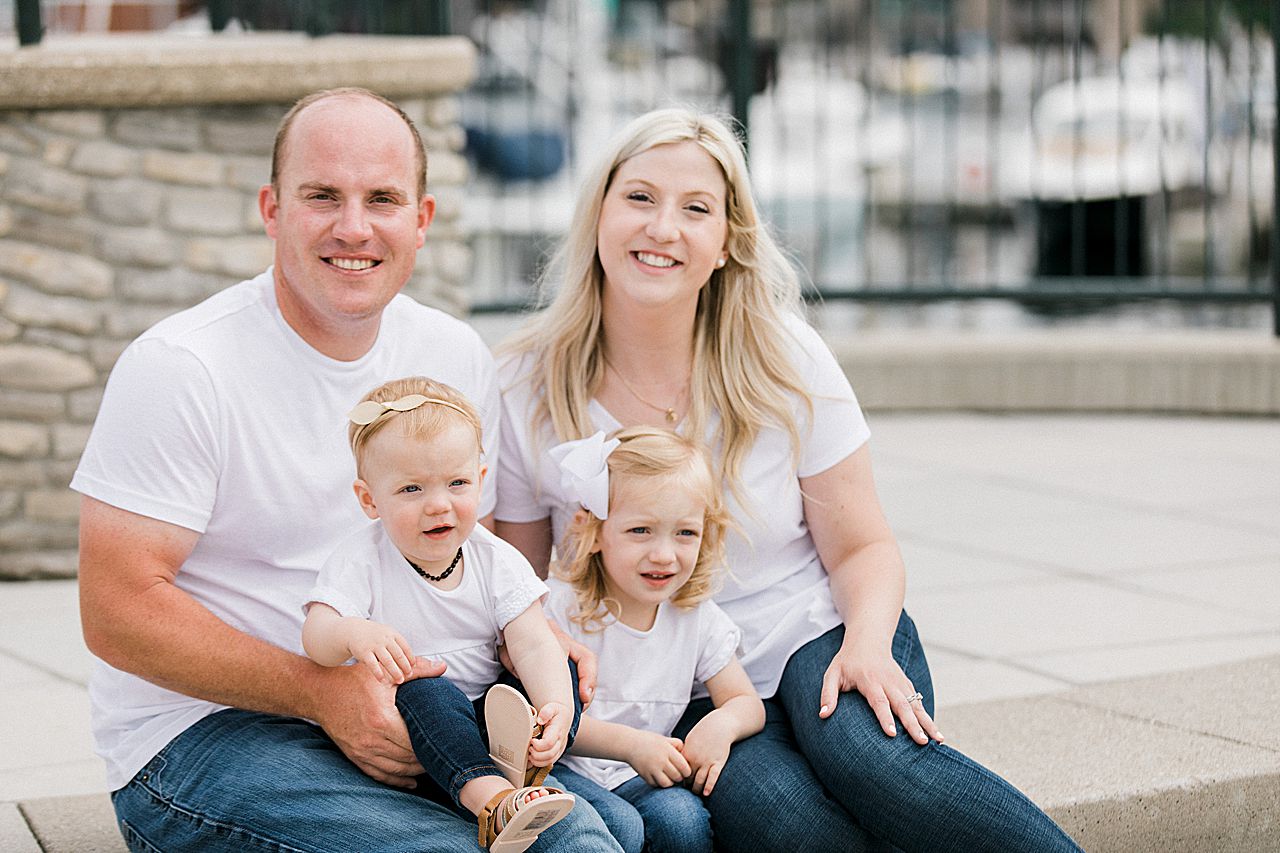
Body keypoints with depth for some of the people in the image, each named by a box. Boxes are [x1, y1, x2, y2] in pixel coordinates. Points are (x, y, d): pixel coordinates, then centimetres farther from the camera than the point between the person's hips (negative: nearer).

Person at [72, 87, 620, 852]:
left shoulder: (456, 357, 7)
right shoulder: (181, 367, -12)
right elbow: (119, 613, -14)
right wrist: (325, 695, -20)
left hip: (392, 721, 5)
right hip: (201, 732, -5)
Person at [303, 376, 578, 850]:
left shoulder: (497, 561, 1)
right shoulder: (362, 561, -8)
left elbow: (534, 645, -9)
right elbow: (315, 638, -21)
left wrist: (557, 706, -31)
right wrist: (352, 634, -47)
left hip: (481, 712, 4)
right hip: (398, 720, -4)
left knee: (559, 674, -16)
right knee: (423, 690, -34)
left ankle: (518, 762, -45)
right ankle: (492, 799, -53)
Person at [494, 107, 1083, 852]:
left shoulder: (785, 360, -5)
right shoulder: (525, 392, -6)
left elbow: (864, 549, 1)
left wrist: (869, 643, -21)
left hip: (816, 634, 1)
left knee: (870, 755, -34)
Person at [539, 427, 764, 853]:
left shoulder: (697, 618, 2)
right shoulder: (563, 607, -11)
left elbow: (749, 705, 7)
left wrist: (722, 724, -18)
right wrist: (631, 744, -24)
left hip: (644, 777, 4)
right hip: (565, 768, -3)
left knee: (682, 818, -26)